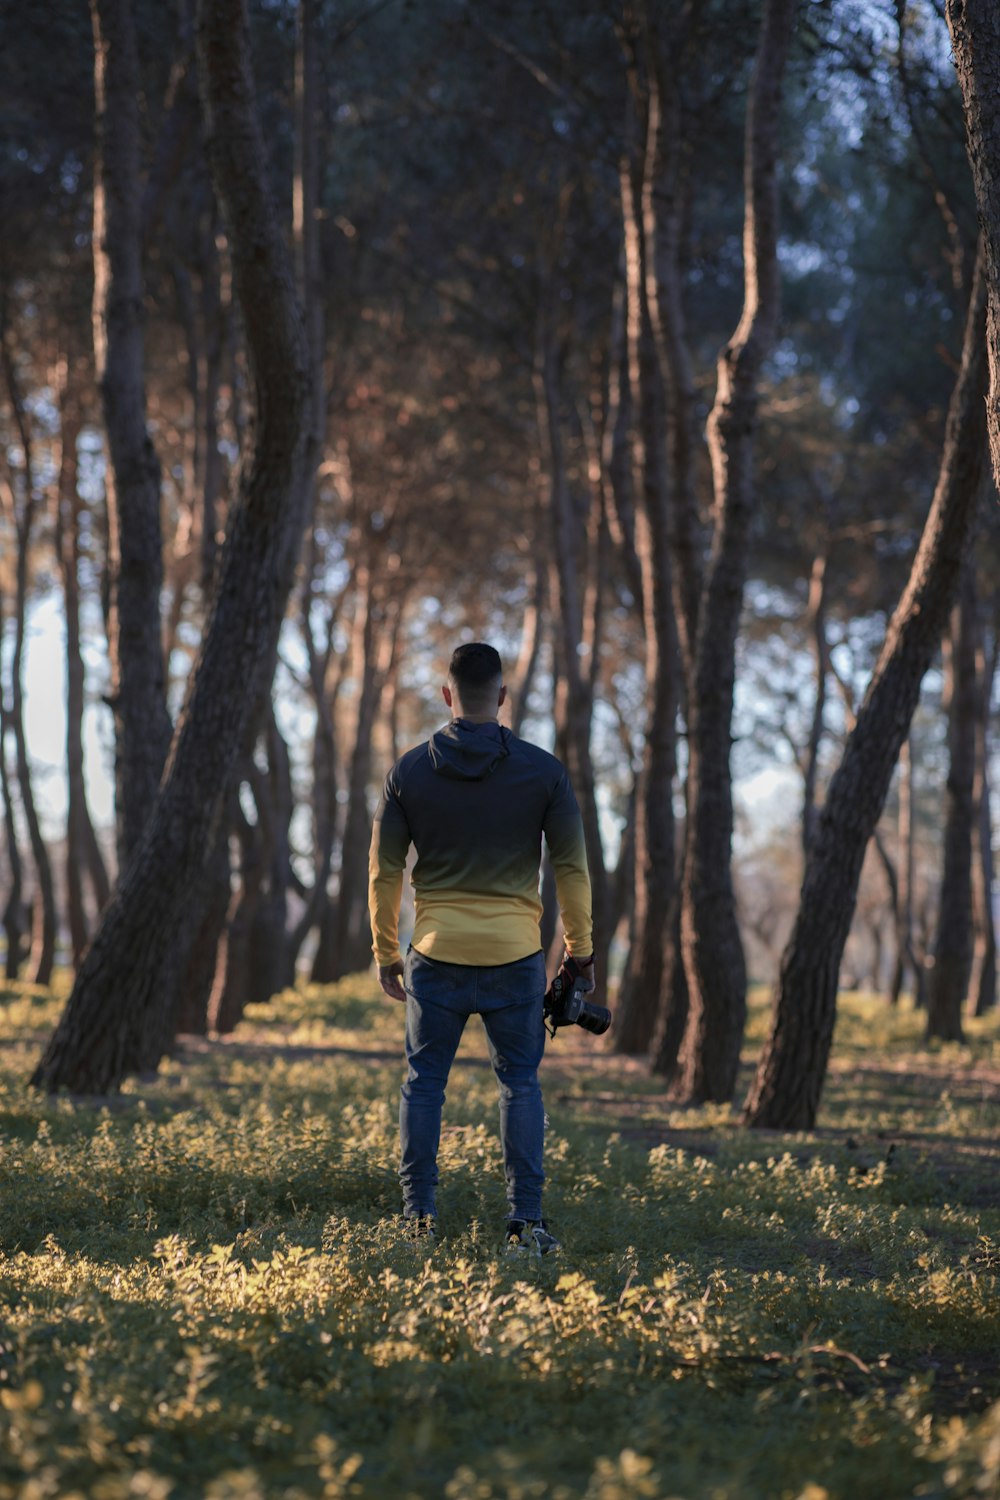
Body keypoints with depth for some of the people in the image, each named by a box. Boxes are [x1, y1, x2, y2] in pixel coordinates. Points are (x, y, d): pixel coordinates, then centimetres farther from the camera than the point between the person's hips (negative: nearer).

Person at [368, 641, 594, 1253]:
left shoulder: (410, 771, 0)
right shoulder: (543, 770, -3)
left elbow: (384, 871, 3)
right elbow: (572, 867, 1)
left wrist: (387, 954, 13)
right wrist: (581, 951, 11)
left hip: (436, 955, 1)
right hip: (515, 954, 0)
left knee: (425, 1080, 12)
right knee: (521, 1083, 7)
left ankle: (419, 1212, 11)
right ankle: (525, 1220, 2)